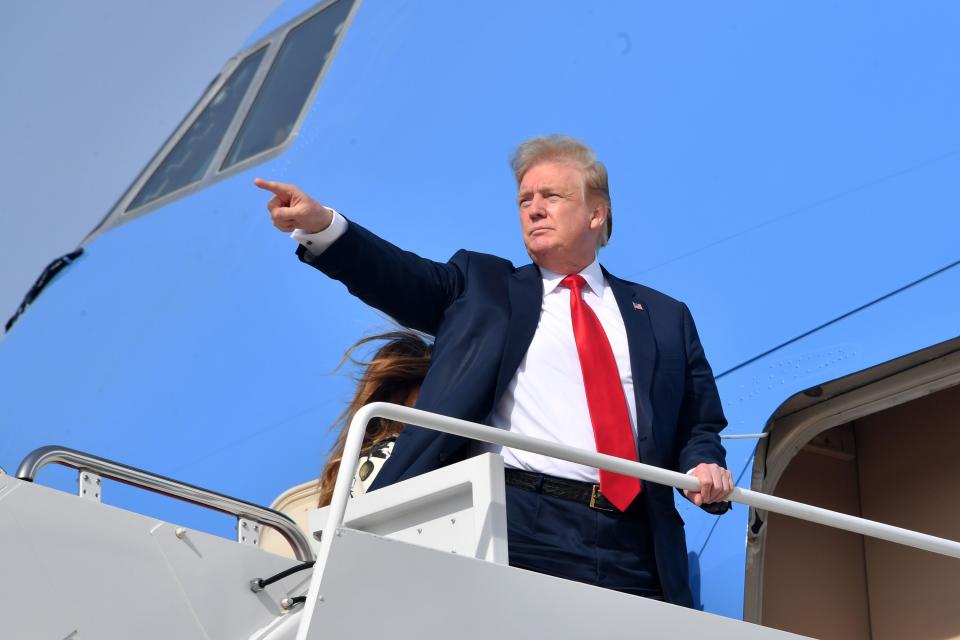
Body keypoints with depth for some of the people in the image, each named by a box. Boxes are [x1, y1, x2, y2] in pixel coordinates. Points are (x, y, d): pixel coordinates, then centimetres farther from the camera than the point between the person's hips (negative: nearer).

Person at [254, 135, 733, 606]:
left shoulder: (664, 317, 21)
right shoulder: (481, 284, 18)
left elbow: (699, 425, 21)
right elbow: (403, 278, 3)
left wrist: (705, 465, -2)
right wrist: (321, 225, -14)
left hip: (631, 546, 2)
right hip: (518, 525, -2)